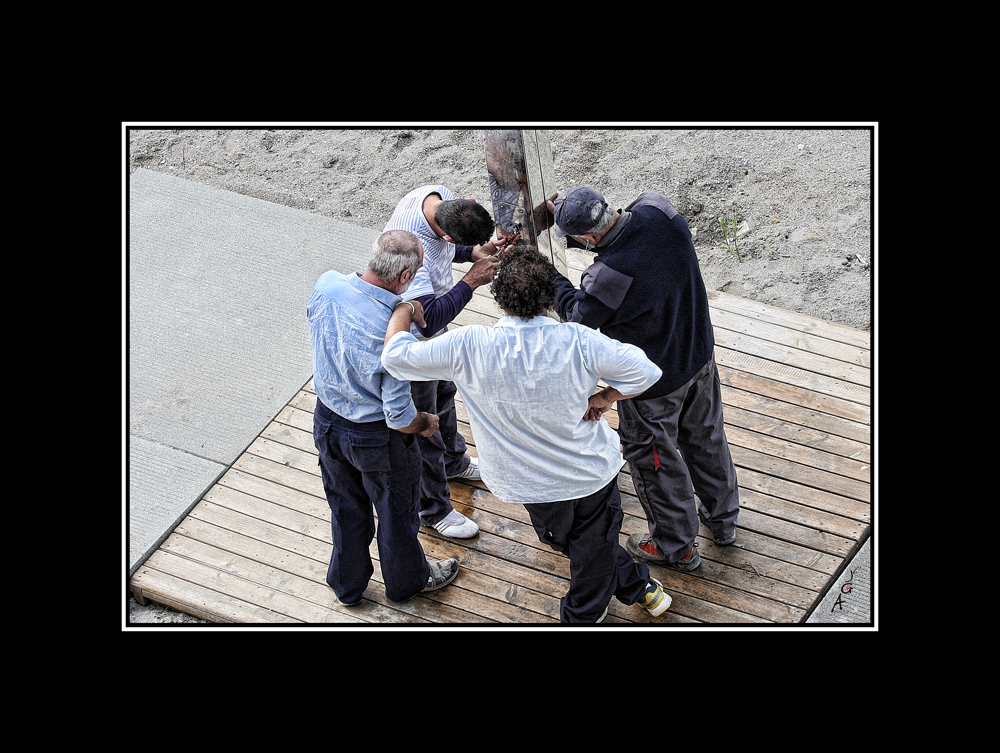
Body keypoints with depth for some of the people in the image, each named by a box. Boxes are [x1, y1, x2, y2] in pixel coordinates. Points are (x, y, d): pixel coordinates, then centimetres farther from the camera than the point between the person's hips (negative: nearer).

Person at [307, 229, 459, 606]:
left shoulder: (325, 286, -21)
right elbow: (400, 416, -29)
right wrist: (427, 423, -6)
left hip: (327, 420, 5)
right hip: (377, 437, -5)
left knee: (346, 507, 29)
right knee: (397, 511, 24)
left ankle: (347, 585, 51)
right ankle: (406, 581, 50)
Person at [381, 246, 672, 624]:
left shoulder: (468, 347, -29)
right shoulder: (577, 342, -27)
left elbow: (395, 355, -19)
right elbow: (646, 371, -23)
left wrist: (404, 303, -3)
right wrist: (602, 399, -8)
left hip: (537, 485, 0)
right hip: (594, 470, 0)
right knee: (594, 545, 28)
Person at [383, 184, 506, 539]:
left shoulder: (440, 195, -17)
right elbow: (427, 320, -45)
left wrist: (473, 253, -13)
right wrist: (470, 282, -39)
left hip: (433, 329, 9)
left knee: (444, 394, 32)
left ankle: (453, 460, 59)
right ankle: (433, 508, 32)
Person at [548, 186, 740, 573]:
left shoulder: (610, 275, -38)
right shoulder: (658, 210, -21)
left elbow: (579, 316, -14)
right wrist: (569, 214, -4)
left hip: (653, 383, -7)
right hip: (700, 353, 7)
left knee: (655, 461, 18)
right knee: (706, 438, 28)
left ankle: (676, 546, 39)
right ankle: (722, 519, 50)